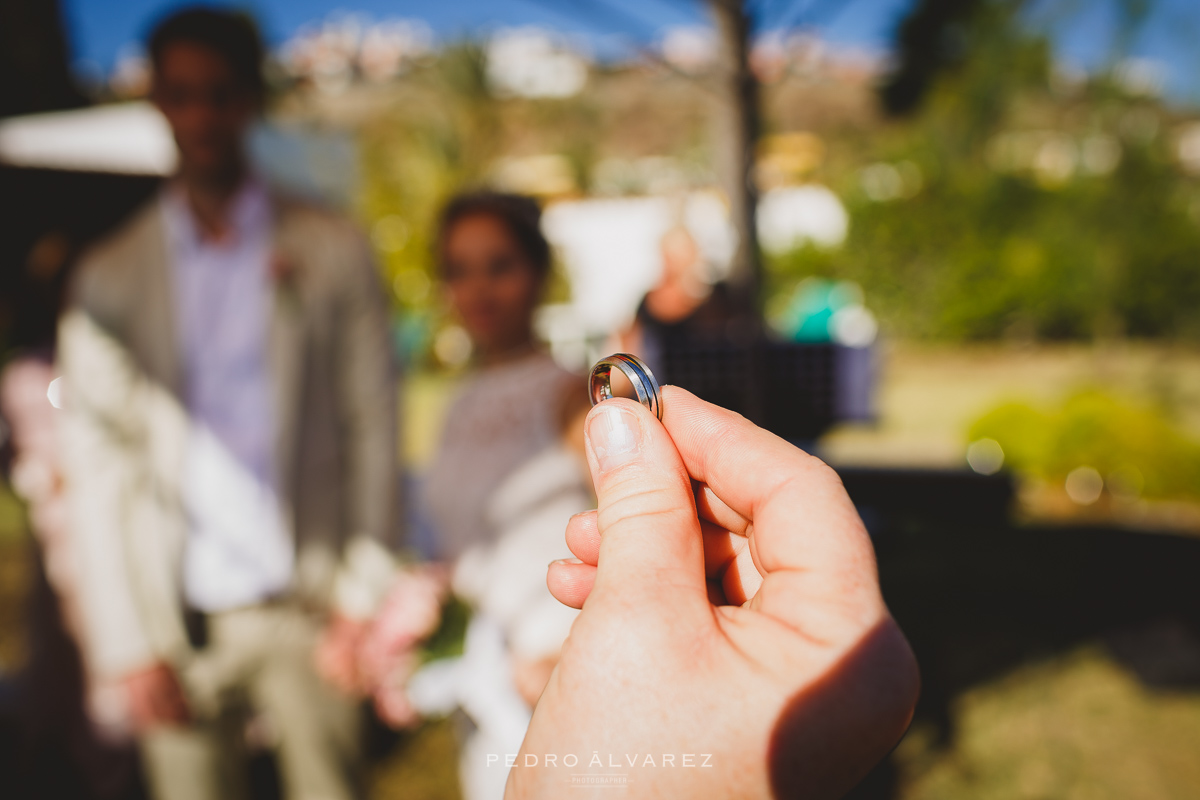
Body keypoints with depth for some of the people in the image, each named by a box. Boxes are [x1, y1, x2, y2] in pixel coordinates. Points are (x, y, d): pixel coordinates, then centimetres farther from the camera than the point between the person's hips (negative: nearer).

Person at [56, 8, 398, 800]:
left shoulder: (333, 252, 2)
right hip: (177, 617, 1)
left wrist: (365, 590, -4)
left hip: (305, 607, -1)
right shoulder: (111, 276, 5)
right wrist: (127, 646, -1)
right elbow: (96, 474, 3)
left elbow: (373, 424, 1)